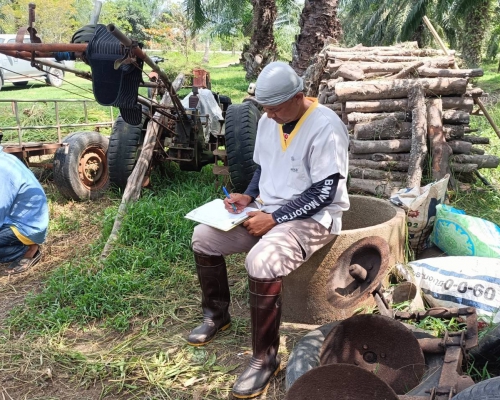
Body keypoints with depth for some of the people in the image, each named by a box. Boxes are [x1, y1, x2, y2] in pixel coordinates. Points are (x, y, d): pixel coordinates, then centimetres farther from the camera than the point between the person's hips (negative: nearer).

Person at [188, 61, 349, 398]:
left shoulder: (325, 127, -20)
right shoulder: (268, 121, 5)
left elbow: (323, 193, -22)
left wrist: (274, 218, -24)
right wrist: (249, 196, -1)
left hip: (313, 219, -8)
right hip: (268, 211, 8)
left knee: (261, 261, -34)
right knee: (204, 237, -1)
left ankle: (266, 359, -15)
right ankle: (217, 314, 20)